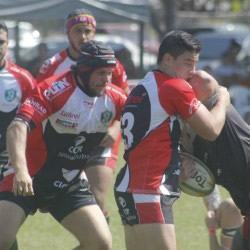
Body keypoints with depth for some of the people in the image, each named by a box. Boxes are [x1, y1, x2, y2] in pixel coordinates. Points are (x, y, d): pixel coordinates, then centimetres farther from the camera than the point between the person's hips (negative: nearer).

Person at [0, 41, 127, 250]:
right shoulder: (54, 90, -22)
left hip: (71, 186, 5)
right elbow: (18, 127, -34)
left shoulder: (114, 98, -5)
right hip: (28, 180, -5)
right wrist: (20, 169, -48)